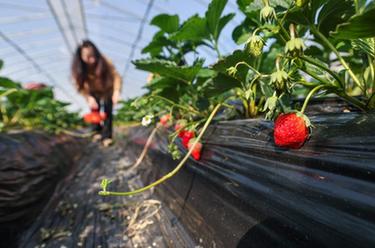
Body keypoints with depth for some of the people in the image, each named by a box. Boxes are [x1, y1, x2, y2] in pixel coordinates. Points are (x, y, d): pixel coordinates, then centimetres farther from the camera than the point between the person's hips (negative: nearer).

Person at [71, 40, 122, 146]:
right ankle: (98, 131, 35)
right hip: (94, 92, 2)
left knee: (107, 111, -5)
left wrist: (116, 91, -46)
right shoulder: (77, 68, -25)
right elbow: (81, 86, -20)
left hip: (107, 89, -2)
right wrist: (89, 98, -34)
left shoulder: (103, 62, -33)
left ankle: (106, 136, 8)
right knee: (94, 110, 9)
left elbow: (116, 76, -32)